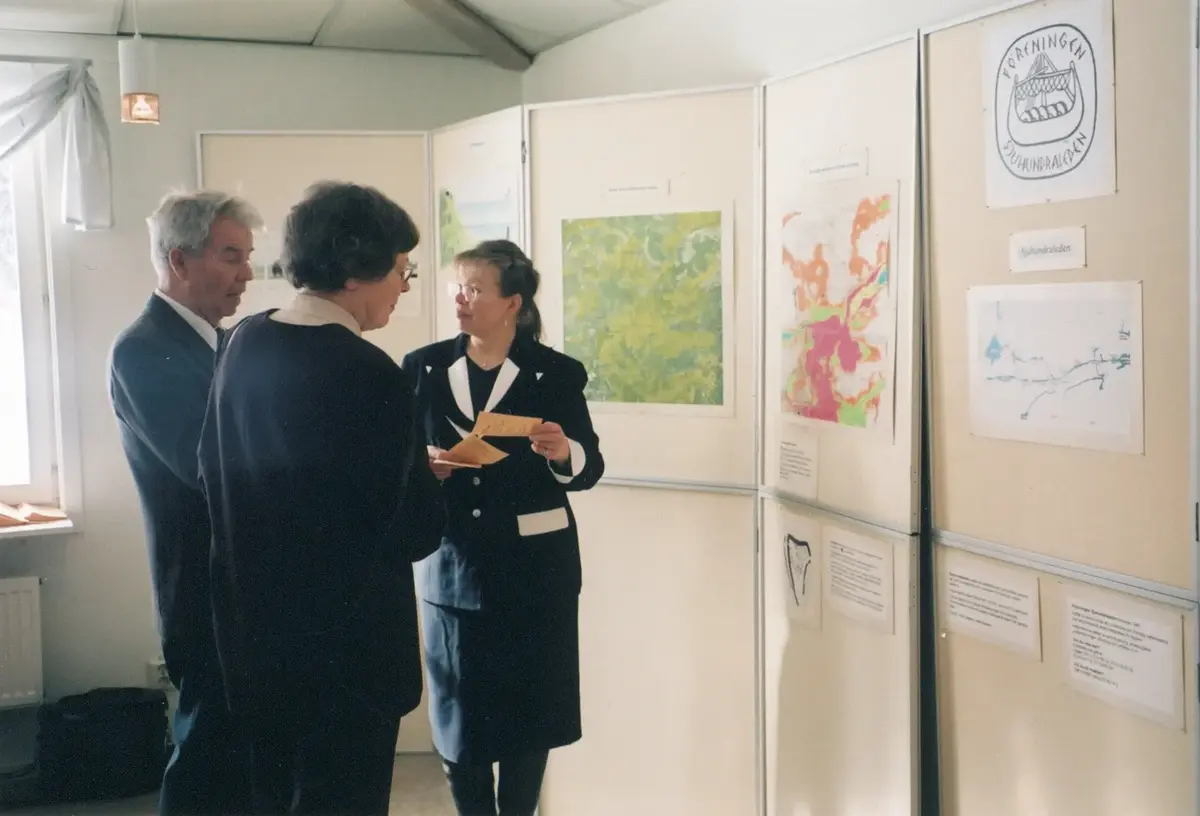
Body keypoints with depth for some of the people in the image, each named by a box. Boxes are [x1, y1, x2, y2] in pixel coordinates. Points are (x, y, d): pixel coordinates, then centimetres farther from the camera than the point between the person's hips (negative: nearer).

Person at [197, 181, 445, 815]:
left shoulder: (243, 342, 0)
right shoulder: (368, 373, -22)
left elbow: (214, 468, 10)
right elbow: (417, 534, -19)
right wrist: (432, 480, 3)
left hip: (253, 626, 8)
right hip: (346, 639, -7)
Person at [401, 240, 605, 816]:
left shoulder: (556, 373, -3)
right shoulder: (423, 367, 3)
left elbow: (589, 468, -2)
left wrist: (563, 453, -24)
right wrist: (421, 466, -15)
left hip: (534, 568, -2)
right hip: (452, 566, 2)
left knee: (529, 713, 7)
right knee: (458, 713, 8)